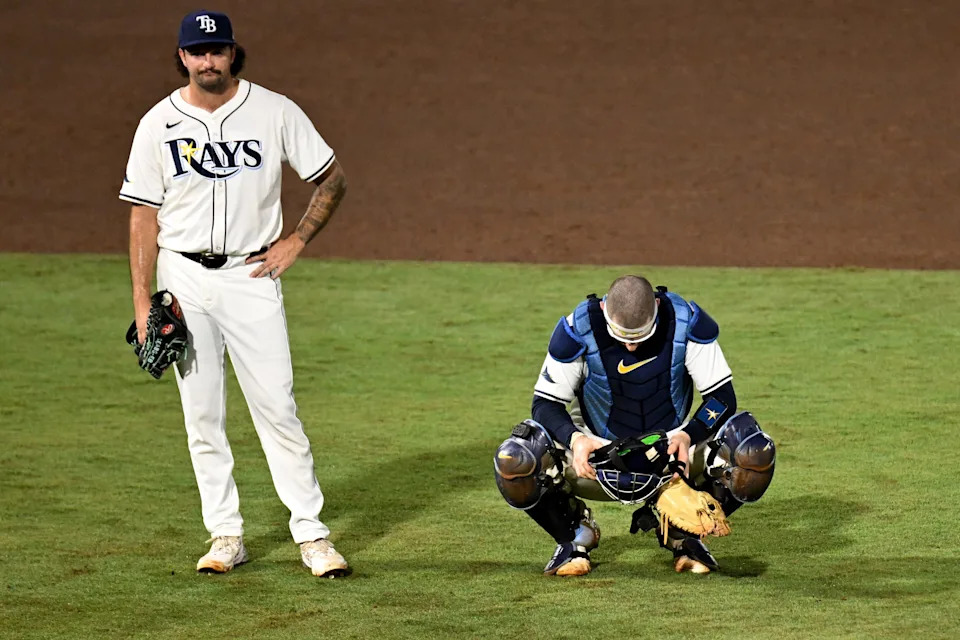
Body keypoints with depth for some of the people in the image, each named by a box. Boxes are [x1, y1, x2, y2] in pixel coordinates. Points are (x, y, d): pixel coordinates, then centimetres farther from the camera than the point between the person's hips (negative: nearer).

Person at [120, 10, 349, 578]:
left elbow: (333, 179, 7)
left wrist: (297, 241, -2)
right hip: (184, 279, 2)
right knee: (202, 413, 3)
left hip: (252, 276, -1)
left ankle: (312, 534, -2)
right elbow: (144, 215, 3)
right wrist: (143, 301, -3)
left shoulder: (274, 111, -2)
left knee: (278, 407, -6)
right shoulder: (159, 125, 1)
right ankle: (226, 536, 10)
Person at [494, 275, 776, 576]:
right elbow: (546, 402, -11)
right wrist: (575, 439, -33)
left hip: (671, 451, 1)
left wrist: (688, 435, -33)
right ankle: (575, 533, 4)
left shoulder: (687, 322, -18)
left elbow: (722, 396, -13)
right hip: (599, 452, -1)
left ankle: (684, 531, 3)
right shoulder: (579, 329, -20)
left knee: (754, 455, -26)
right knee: (514, 463, -29)